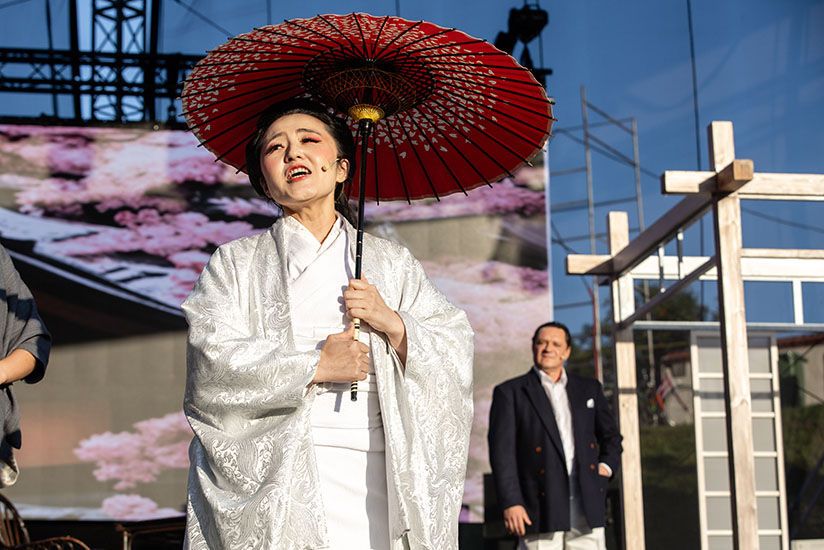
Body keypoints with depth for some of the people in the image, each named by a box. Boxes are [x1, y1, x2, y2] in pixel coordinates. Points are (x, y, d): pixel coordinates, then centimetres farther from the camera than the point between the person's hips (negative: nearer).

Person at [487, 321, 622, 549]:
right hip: (541, 510, -3)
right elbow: (501, 451, -2)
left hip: (586, 506, 3)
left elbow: (611, 436, 29)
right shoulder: (510, 393, 5)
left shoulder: (589, 389, 17)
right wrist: (510, 503, -10)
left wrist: (606, 466, 8)